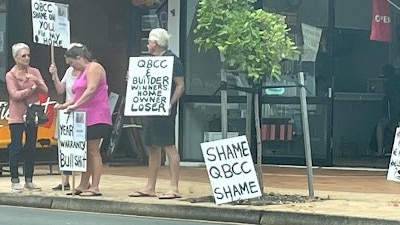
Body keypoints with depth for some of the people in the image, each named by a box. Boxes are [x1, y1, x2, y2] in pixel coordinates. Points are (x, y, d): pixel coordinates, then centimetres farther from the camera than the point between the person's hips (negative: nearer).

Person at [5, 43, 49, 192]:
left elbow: (45, 91, 0)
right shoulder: (10, 75, -3)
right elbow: (15, 95, -14)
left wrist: (36, 81, -17)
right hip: (17, 117, -4)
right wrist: (32, 88, -10)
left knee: (31, 148, 6)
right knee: (16, 148, -4)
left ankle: (29, 181, 13)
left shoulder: (35, 72, 7)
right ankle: (15, 181, 2)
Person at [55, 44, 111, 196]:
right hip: (84, 118, 9)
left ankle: (95, 187, -10)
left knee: (93, 150, -9)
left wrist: (76, 105, -23)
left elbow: (91, 90, -20)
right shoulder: (82, 72, 22)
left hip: (96, 117, -9)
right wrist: (66, 105, 9)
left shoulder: (94, 68, -7)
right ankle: (83, 185, 11)